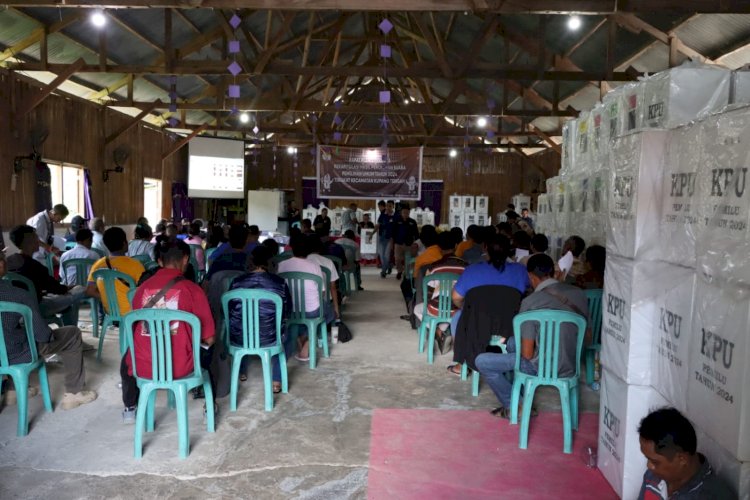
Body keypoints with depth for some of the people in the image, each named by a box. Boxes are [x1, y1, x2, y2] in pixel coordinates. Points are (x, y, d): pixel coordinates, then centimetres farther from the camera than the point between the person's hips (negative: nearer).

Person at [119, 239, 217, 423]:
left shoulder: (143, 288, 1)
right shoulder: (192, 289, -9)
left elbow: (134, 329, 15)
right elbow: (209, 338, -6)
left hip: (143, 366, 2)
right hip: (179, 366, -2)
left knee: (127, 358, 39)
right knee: (206, 348, 32)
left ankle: (130, 409, 43)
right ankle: (210, 405, 32)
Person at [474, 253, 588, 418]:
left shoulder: (531, 302, -20)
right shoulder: (578, 293, -3)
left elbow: (527, 354, -18)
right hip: (572, 364, 7)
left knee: (481, 361, 5)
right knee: (512, 342, 28)